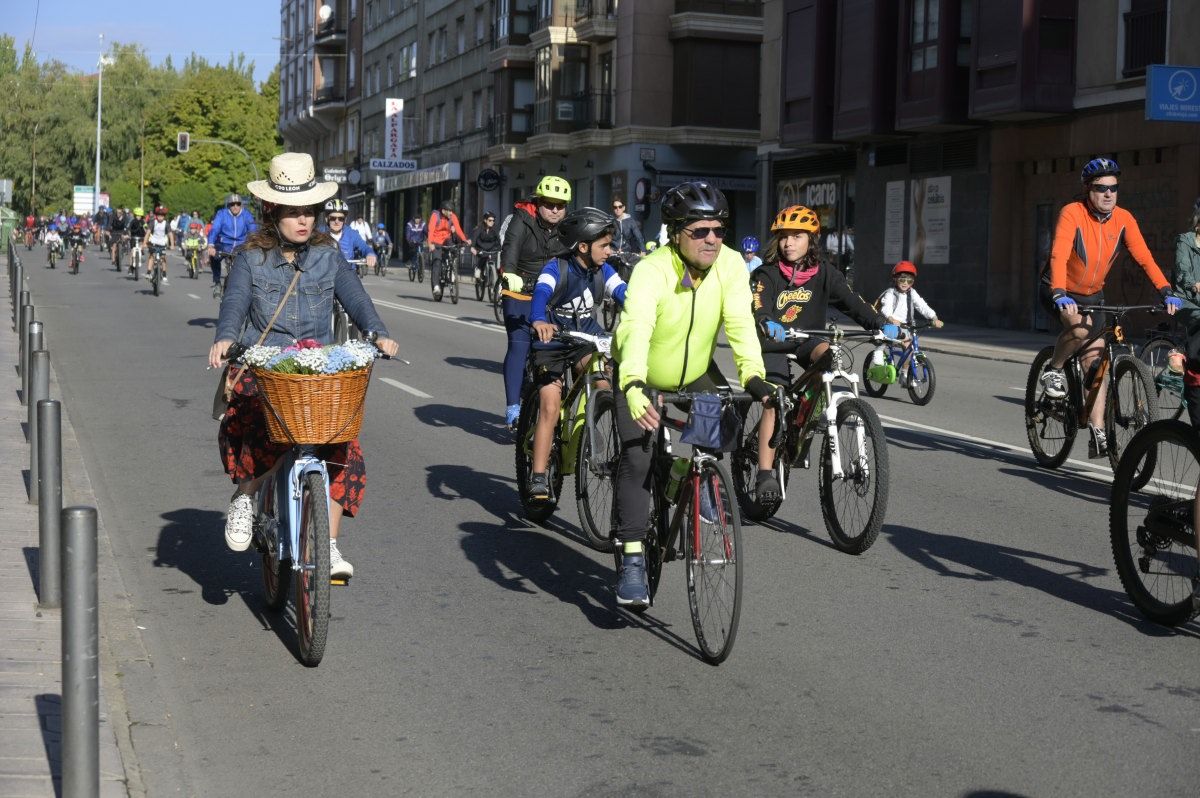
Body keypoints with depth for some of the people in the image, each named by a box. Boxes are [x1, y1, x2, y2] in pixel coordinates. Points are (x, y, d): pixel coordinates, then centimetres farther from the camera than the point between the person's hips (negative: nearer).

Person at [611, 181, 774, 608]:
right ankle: (632, 561, -11)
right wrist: (634, 389, -62)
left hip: (696, 373, 4)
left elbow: (740, 323, -28)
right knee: (638, 458, -18)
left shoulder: (730, 265, -20)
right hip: (642, 379, -4)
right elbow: (636, 330, -46)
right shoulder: (651, 271, -32)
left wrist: (753, 375, -45)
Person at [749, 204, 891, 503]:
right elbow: (757, 309, -27)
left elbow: (851, 300, -14)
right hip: (773, 344, -2)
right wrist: (768, 325, -51)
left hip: (806, 340, 2)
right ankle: (766, 473, -17)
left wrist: (881, 323, -30)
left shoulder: (824, 272, -4)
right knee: (773, 403, -18)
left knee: (826, 353, -32)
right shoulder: (767, 274, -12)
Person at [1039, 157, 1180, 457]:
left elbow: (1144, 257, -16)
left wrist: (1166, 293, -28)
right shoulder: (1072, 213, -23)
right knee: (1080, 328, -34)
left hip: (1092, 295, 5)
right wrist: (1060, 296, -49)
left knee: (1095, 359, -3)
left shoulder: (1123, 219, -10)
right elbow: (1059, 255, -34)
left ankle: (1097, 433, -1)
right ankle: (1053, 370, -5)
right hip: (1059, 291, -4)